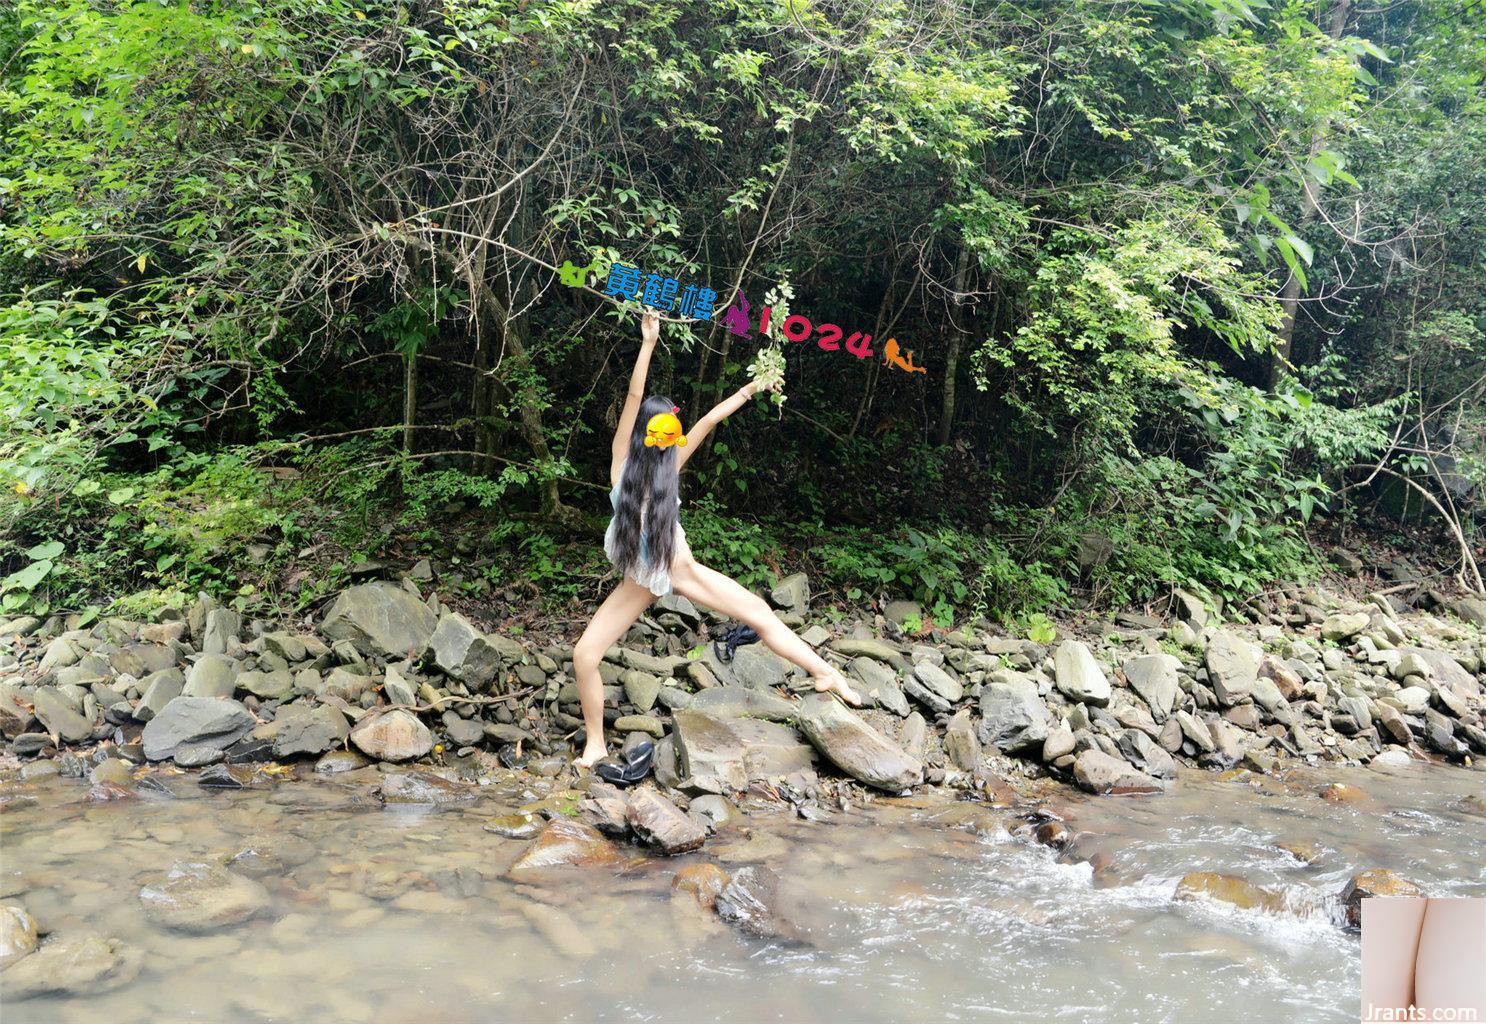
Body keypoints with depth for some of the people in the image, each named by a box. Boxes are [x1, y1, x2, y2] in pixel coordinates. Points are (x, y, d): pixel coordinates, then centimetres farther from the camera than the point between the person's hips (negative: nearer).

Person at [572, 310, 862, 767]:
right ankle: (595, 744, 7)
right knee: (584, 656, -11)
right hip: (640, 583, -2)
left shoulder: (670, 463, 0)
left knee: (760, 613, -2)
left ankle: (825, 673, 9)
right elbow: (634, 397, -14)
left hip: (681, 569, 2)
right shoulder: (623, 459, -6)